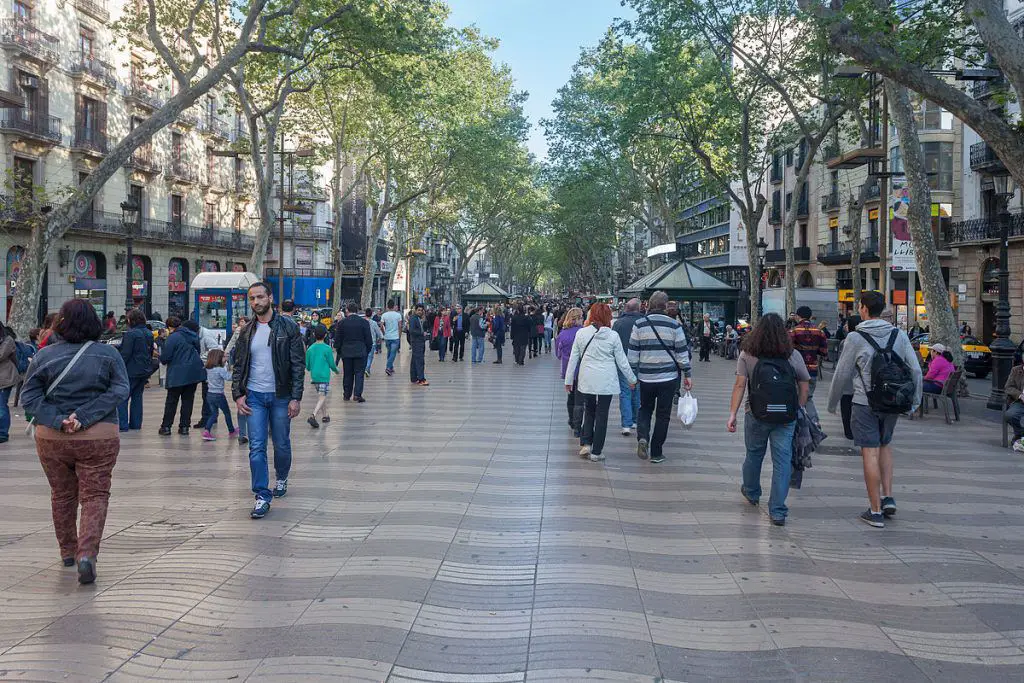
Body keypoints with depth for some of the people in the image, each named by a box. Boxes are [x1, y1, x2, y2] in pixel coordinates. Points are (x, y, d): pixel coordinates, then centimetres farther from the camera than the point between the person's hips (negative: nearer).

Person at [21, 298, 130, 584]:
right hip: (99, 437, -2)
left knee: (62, 494, 18)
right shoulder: (108, 354, -4)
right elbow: (120, 390, -12)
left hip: (52, 438, 2)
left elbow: (29, 396, -6)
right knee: (95, 495, 3)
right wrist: (84, 417, -15)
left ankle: (68, 551, 31)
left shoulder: (44, 355, -2)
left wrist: (58, 420, -13)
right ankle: (87, 553, -14)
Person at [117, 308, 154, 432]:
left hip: (132, 370, -8)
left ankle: (123, 425, -7)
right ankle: (136, 424, 18)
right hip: (145, 370, 8)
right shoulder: (149, 334, 9)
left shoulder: (131, 334, -16)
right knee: (137, 397, 16)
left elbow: (125, 354, -17)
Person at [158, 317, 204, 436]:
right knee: (188, 400, 9)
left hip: (178, 374, -5)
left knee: (171, 400, 5)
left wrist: (161, 357, 8)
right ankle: (184, 427, 9)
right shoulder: (193, 335, 7)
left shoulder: (172, 338, -14)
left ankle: (166, 427, 8)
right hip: (194, 372, 5)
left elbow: (165, 358, -13)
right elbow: (198, 351, 19)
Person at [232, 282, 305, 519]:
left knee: (281, 444, 12)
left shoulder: (288, 327, -4)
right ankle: (262, 496, -1)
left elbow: (298, 364, -7)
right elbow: (239, 365, 12)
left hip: (281, 396, -2)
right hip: (254, 396, 2)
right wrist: (238, 394, -1)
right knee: (256, 448, -5)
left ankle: (281, 479, 38)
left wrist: (296, 398, -13)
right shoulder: (246, 332, 7)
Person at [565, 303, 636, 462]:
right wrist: (632, 379, 13)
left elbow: (573, 359, 3)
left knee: (589, 412, 20)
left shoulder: (581, 333, -3)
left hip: (586, 381, 2)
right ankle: (596, 452, 10)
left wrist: (569, 380, 13)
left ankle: (585, 443, 8)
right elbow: (622, 361, 0)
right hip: (606, 382, -2)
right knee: (602, 415, 7)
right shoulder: (613, 336, -7)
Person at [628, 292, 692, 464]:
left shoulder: (639, 325, 0)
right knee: (663, 415, 8)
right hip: (668, 377, -1)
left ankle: (642, 437, -7)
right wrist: (687, 374, 8)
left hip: (646, 377, 1)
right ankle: (656, 453, 11)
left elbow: (633, 352, 1)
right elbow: (682, 352, -1)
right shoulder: (674, 325, -4)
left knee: (645, 409, 19)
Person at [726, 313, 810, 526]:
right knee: (782, 460, 2)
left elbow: (740, 385, -9)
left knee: (754, 454, 20)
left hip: (756, 415, 1)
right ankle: (777, 511, 0)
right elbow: (804, 386, 1)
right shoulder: (793, 355, 0)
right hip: (786, 418, 0)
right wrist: (798, 411, 10)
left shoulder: (747, 354, -4)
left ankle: (751, 493, 44)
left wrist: (732, 414, -8)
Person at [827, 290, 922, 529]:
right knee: (885, 446, 24)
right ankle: (888, 496, 14)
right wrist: (915, 400, 13)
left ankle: (876, 511, 2)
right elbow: (915, 370, 1)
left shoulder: (855, 339, -8)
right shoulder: (899, 335, 3)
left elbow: (842, 374, -3)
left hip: (865, 404, -4)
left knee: (870, 453, -1)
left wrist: (832, 403, 11)